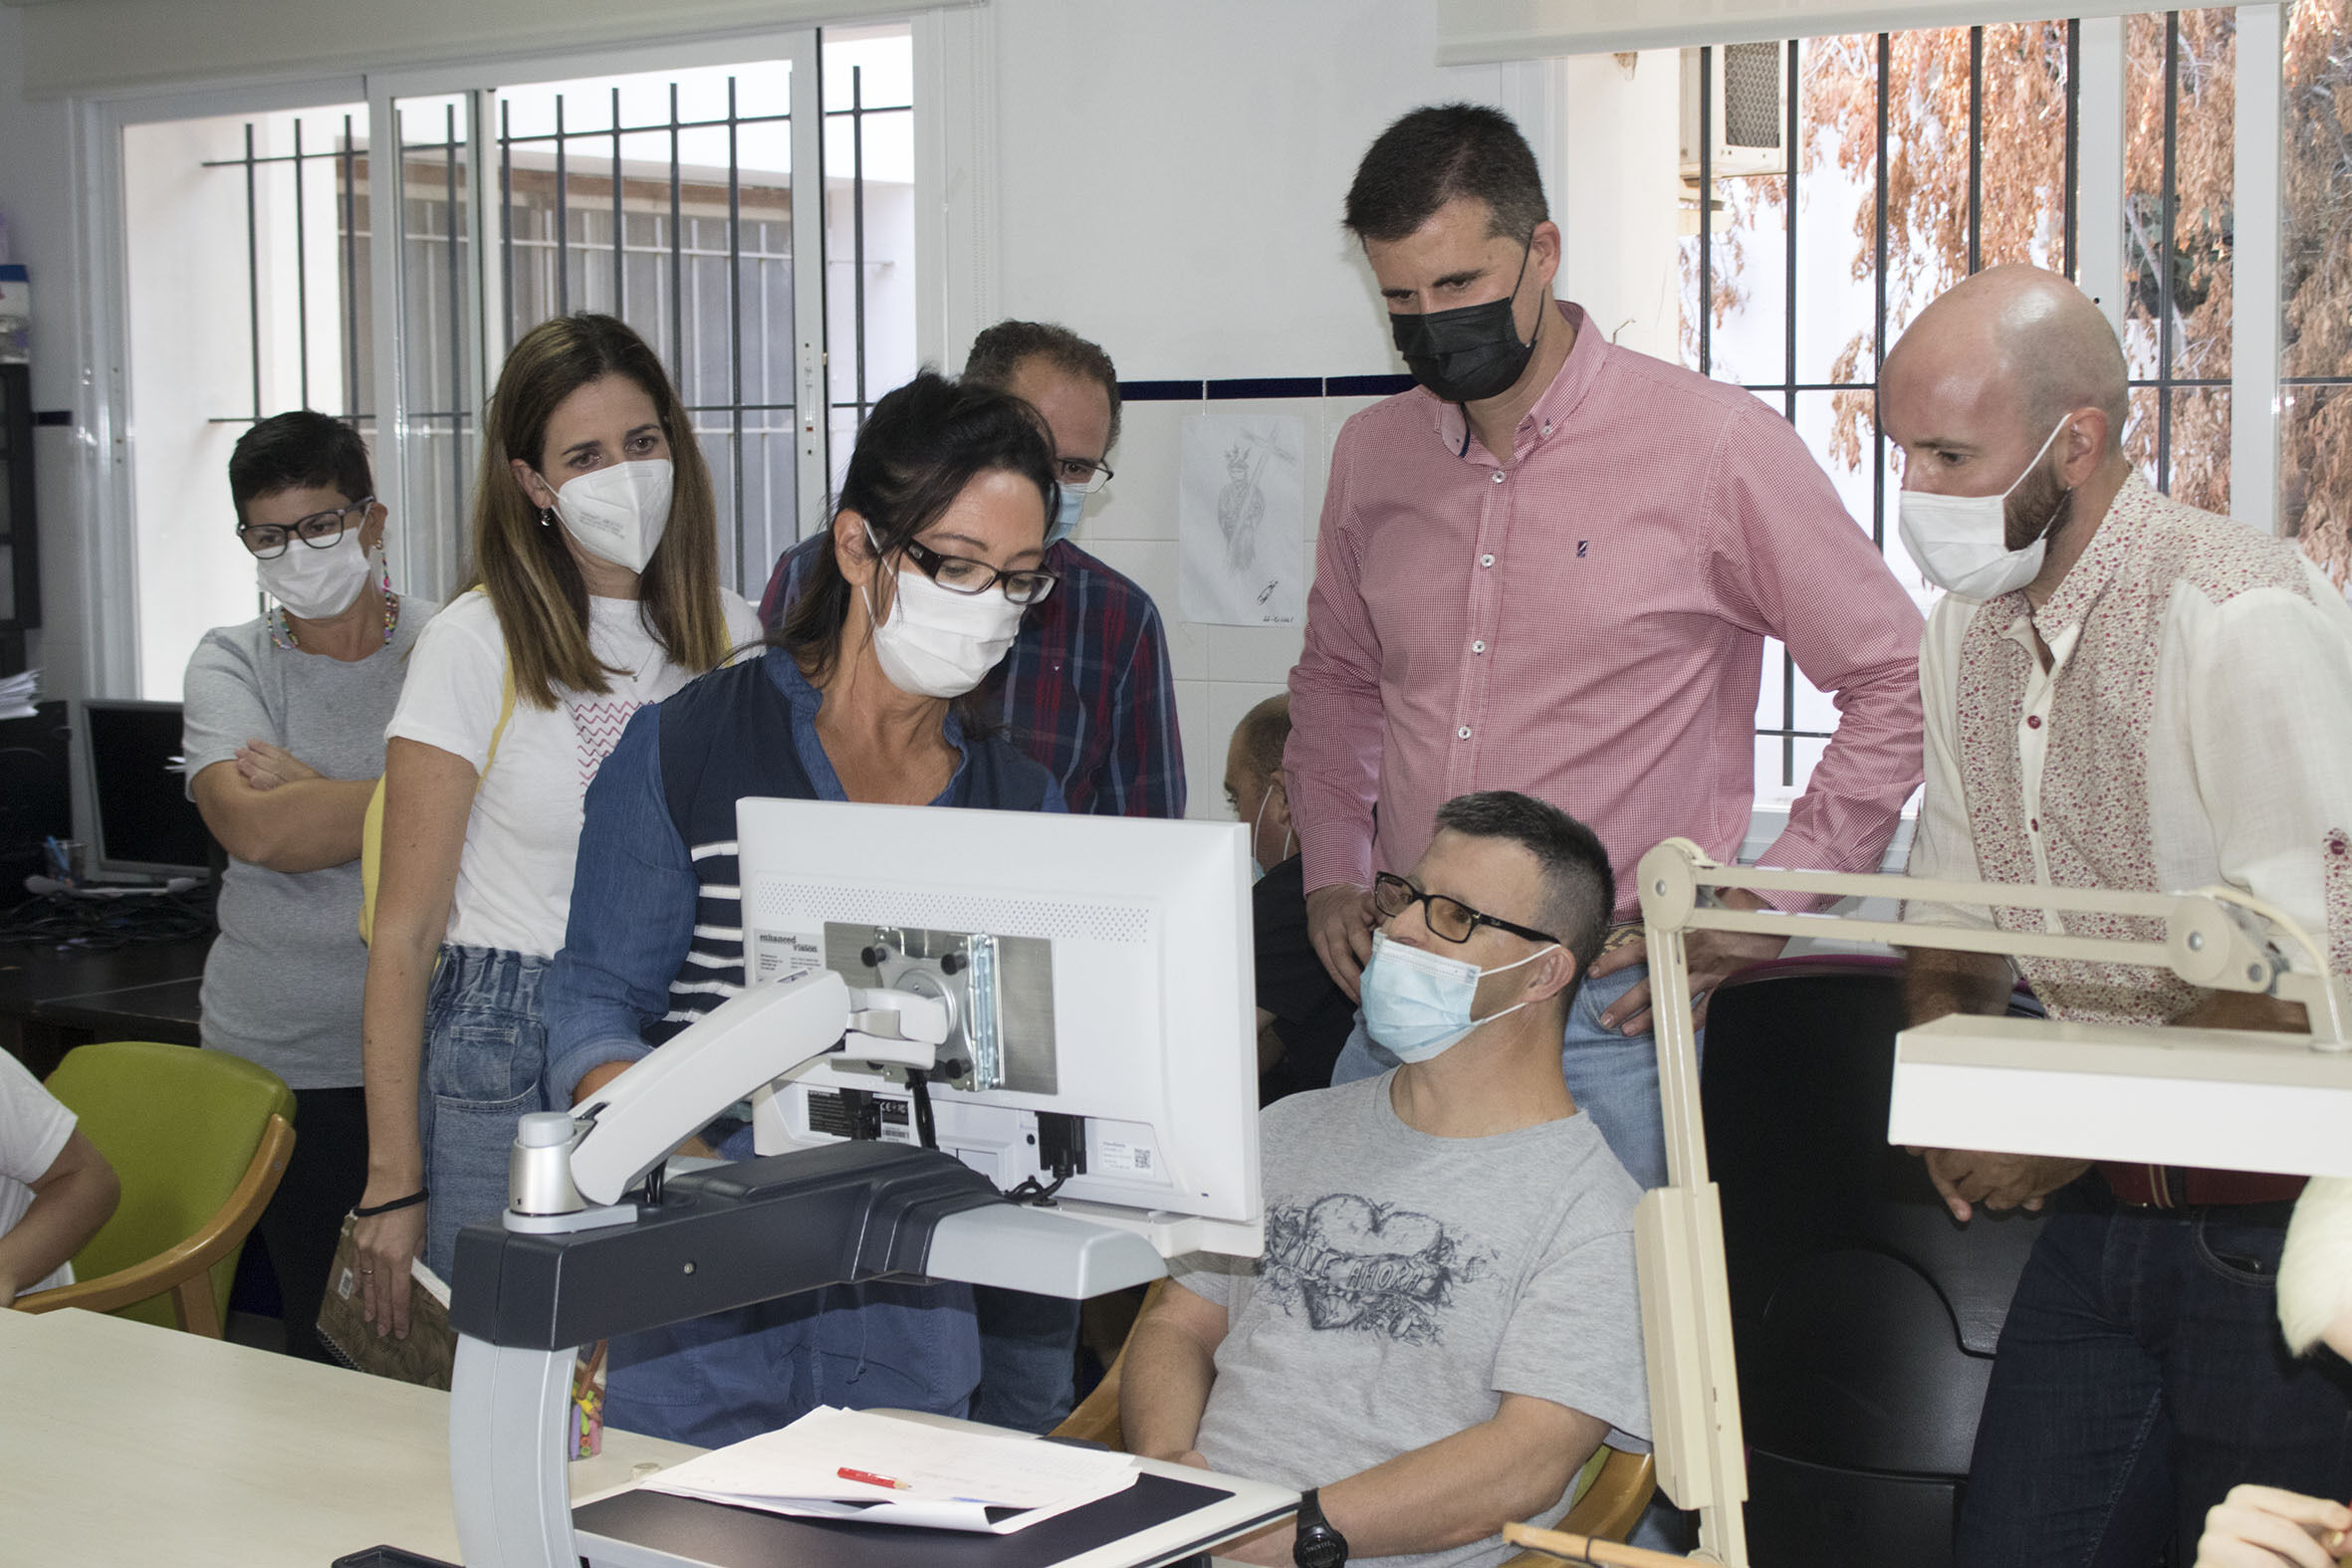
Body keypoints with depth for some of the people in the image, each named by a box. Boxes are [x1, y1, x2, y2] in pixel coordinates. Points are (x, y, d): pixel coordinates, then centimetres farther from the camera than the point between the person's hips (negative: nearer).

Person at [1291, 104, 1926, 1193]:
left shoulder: (1714, 444, -6)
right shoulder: (1371, 454, 10)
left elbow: (1896, 685, -1)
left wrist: (1765, 909, -6)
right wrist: (1330, 872, 13)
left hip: (1606, 1011, -4)